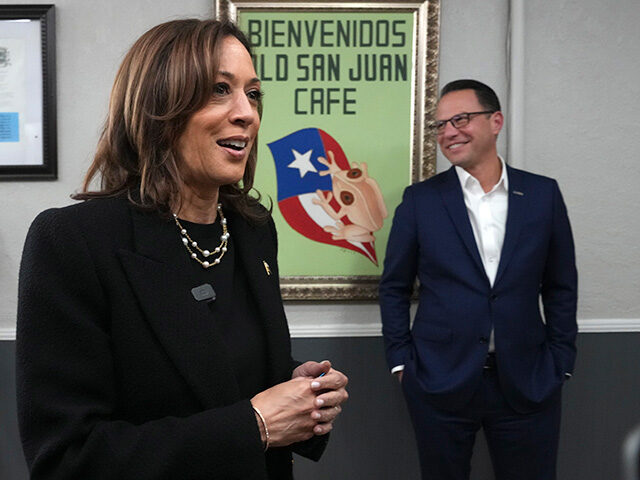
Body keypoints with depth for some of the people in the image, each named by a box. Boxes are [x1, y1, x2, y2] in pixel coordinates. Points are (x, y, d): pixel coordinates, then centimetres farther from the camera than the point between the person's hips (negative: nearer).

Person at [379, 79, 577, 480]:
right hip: (439, 384, -1)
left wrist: (560, 363, 3)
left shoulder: (543, 194, 1)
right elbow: (394, 288, 3)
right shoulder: (420, 200, -2)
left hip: (527, 385, 1)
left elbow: (561, 287, 7)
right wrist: (401, 361, -1)